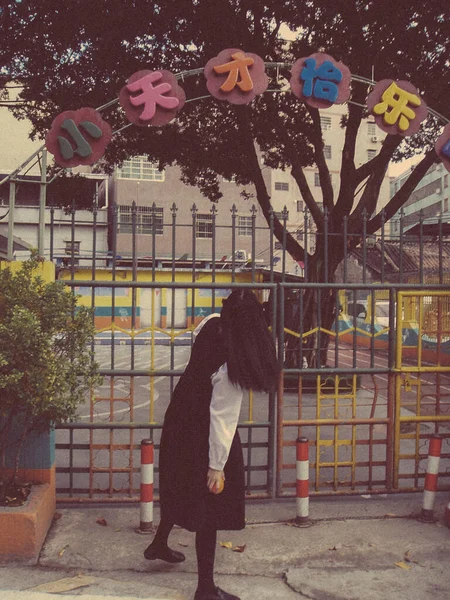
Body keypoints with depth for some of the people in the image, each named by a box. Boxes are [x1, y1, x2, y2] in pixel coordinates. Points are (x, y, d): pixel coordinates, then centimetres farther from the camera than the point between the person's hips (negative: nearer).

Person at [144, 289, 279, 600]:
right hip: (203, 434, -9)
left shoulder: (212, 324, -11)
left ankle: (159, 544, 49)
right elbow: (222, 417, -27)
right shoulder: (231, 366, -31)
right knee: (210, 503, 3)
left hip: (182, 420, 9)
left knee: (181, 487, 27)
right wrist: (217, 465, -20)